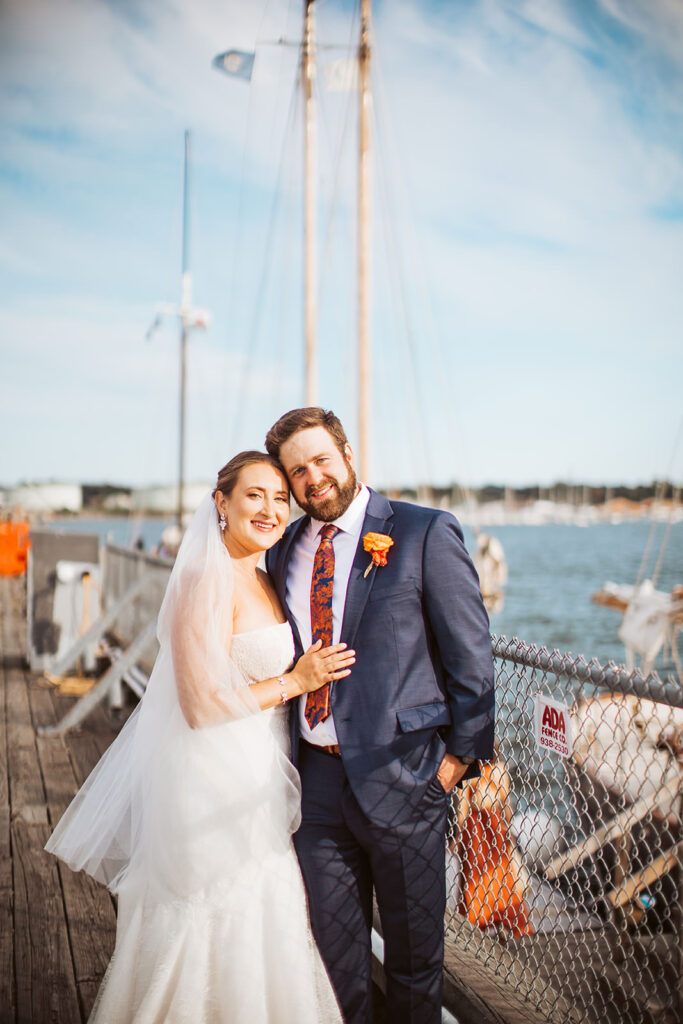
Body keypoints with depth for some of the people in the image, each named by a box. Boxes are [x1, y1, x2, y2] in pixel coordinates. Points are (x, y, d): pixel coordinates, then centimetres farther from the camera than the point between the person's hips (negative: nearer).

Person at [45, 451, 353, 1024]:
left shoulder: (262, 583, 10)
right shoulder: (208, 579, -18)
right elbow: (202, 703, -22)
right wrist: (295, 681, -15)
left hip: (255, 782, 9)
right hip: (213, 783, -9)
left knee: (262, 928, 17)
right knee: (222, 936, 6)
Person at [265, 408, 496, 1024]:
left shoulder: (424, 534, -8)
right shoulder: (285, 551, 7)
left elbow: (472, 656, -6)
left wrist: (461, 754, -8)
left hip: (401, 776, -4)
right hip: (317, 775, 4)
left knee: (414, 948, 13)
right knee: (332, 946, 17)